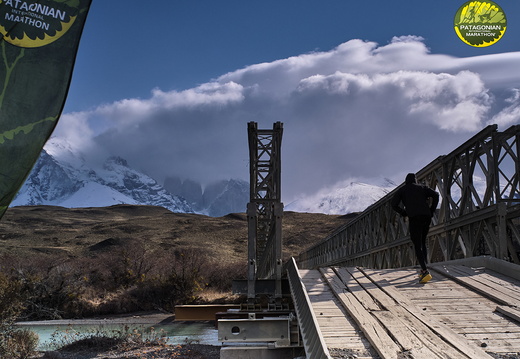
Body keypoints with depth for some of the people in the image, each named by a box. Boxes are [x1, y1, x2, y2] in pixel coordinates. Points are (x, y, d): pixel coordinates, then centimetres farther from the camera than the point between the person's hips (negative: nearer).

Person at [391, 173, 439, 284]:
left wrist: (404, 213, 15)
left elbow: (394, 204, 2)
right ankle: (423, 270, 13)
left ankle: (425, 271, -21)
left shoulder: (402, 190, 16)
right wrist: (431, 211, 8)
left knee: (418, 246, -5)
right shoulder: (422, 188, 21)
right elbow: (435, 195, 5)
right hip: (426, 217, 4)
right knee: (423, 243, 20)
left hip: (414, 218, -3)